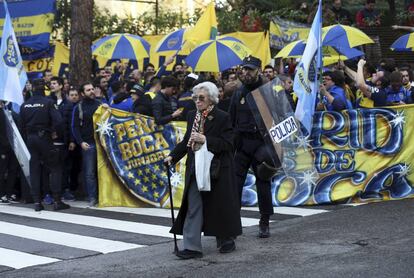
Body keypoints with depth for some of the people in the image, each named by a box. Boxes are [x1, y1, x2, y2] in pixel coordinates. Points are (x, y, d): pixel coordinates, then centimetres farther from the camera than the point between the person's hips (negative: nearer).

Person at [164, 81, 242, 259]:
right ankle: (191, 247, -1)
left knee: (220, 206, 8)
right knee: (193, 207, -1)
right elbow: (187, 141, 16)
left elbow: (227, 144, -16)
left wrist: (205, 139, -23)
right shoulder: (192, 116, 9)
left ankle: (226, 241, 27)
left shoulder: (222, 118, -9)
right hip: (195, 169, 5)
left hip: (216, 169, -5)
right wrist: (173, 156, 4)